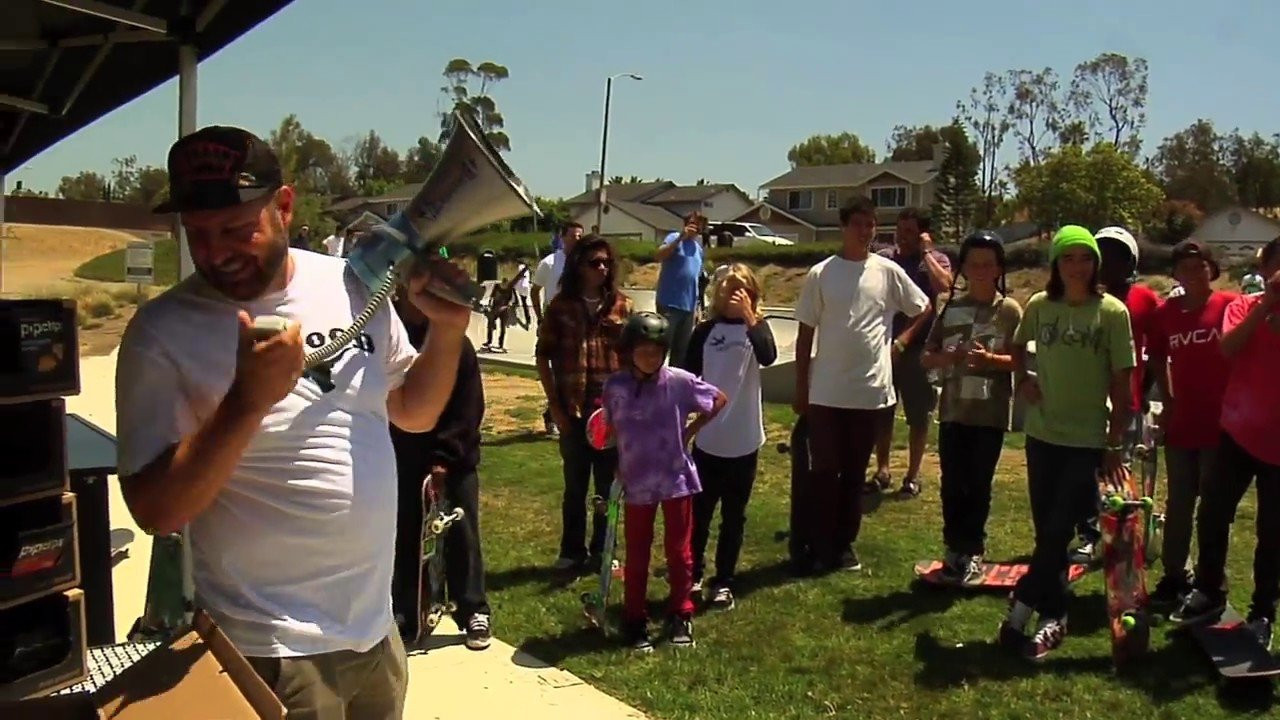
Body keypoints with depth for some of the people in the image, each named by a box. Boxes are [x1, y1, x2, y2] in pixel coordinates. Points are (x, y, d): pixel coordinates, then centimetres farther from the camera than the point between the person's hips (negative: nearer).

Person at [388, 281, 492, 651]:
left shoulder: (456, 343, -9)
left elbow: (468, 411, -11)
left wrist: (445, 456, -17)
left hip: (453, 457, -2)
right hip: (404, 458, 2)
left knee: (461, 534, 3)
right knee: (404, 537, 9)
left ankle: (474, 612, 15)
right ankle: (403, 615, 21)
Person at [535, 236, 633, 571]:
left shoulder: (622, 305, 3)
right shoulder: (560, 306, -1)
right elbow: (543, 355, 1)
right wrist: (554, 405, -3)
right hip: (574, 409, -1)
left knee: (608, 486, 10)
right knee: (575, 485, 10)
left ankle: (601, 551, 24)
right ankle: (572, 551, 24)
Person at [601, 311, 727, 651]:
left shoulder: (679, 381, -12)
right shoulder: (615, 386, -9)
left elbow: (719, 400, 0)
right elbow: (611, 428, 5)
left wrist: (689, 432, -4)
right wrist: (617, 466, 0)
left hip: (677, 479, 0)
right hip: (637, 483, 1)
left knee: (679, 550, 12)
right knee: (636, 554, 11)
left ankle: (681, 617, 28)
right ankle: (634, 621, 24)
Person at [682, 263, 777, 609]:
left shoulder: (757, 327, -2)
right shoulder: (705, 331, 0)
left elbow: (768, 357, -23)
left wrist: (749, 317, -28)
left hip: (743, 439, 0)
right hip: (707, 438, 0)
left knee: (733, 515, 10)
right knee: (699, 511, 9)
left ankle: (723, 582, 21)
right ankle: (693, 575, 26)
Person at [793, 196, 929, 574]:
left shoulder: (888, 271, 0)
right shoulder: (820, 274, -2)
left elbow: (924, 309, 15)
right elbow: (805, 334, 1)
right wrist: (800, 389, 1)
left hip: (871, 391, 1)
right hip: (827, 393, -1)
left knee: (855, 473, 12)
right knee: (825, 472, 5)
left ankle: (845, 544, 25)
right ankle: (822, 548, 17)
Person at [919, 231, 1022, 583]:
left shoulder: (1010, 310, -2)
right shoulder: (951, 307, 5)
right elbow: (926, 357, 6)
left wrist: (989, 359, -22)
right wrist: (949, 357, -14)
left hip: (991, 413, -2)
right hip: (953, 410, 2)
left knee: (979, 486, 6)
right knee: (952, 485, 8)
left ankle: (972, 550, 21)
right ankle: (955, 549, 22)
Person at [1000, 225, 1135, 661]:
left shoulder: (1112, 312, -8)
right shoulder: (1039, 305, 1)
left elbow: (1122, 384, -5)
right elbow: (1017, 347, 21)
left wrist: (1116, 443, -6)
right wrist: (1023, 379, 1)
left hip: (1087, 439, -3)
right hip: (1042, 434, 3)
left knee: (1058, 530, -4)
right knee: (1047, 529, 9)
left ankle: (1020, 611, 6)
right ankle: (1053, 617, 21)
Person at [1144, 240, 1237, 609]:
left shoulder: (1230, 305, -8)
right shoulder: (1166, 312, 3)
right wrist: (1167, 401, 8)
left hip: (1221, 423, -3)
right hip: (1181, 422, 3)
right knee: (1178, 503, 11)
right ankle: (1174, 576, 22)